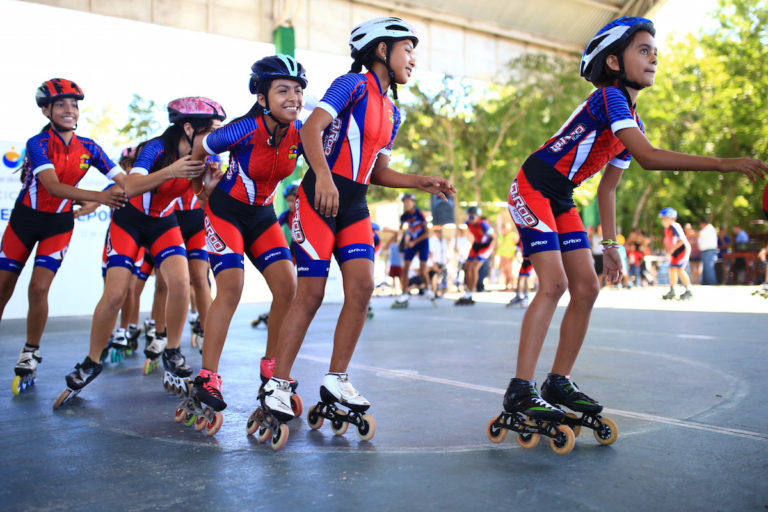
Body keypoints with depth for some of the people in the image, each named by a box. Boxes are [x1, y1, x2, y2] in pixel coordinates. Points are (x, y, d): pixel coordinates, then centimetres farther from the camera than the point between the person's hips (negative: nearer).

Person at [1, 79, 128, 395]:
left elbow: (124, 180, -10)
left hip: (59, 223, 1)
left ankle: (29, 357, 7)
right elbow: (53, 186, -30)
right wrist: (98, 197, -43)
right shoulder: (37, 143, -16)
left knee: (39, 288, -10)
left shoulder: (88, 148, -6)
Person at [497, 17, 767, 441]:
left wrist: (609, 245, 12)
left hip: (561, 200, 9)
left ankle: (558, 383, 11)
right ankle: (521, 390, -16)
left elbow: (607, 187, 16)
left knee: (586, 288, 1)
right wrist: (722, 164, -30)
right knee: (554, 282, -20)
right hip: (532, 189, -9)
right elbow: (648, 157, -30)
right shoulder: (609, 97, -17)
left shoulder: (631, 122, 10)